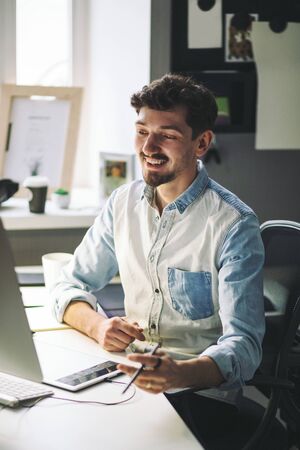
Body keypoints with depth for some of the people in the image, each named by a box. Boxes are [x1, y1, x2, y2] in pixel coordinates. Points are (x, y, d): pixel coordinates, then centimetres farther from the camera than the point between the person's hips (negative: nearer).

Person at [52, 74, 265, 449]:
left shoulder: (234, 225, -13)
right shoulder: (123, 203, 5)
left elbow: (243, 346, -19)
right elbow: (71, 287, 10)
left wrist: (179, 374, -41)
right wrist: (97, 325, -14)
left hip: (199, 390, -5)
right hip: (128, 375, 5)